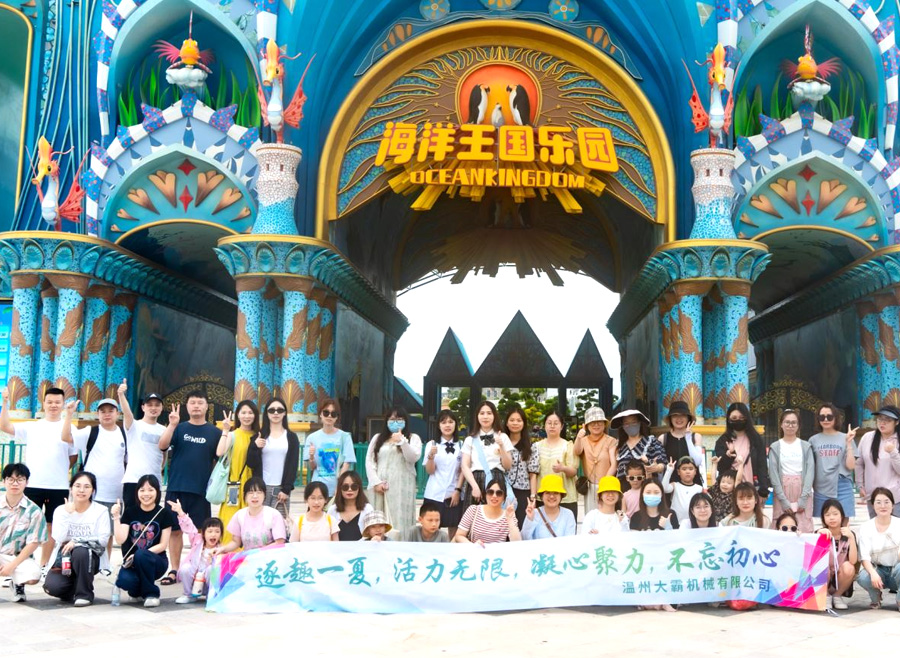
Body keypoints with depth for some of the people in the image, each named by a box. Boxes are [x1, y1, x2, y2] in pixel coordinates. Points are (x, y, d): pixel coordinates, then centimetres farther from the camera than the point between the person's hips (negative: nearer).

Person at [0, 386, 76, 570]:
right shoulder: (31, 427, 6)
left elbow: (74, 456, 9)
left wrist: (58, 471, 3)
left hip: (58, 487, 0)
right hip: (32, 485, 0)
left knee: (51, 527, 8)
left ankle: (43, 565, 18)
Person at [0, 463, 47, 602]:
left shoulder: (33, 511, -7)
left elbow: (33, 543, -8)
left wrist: (12, 565, -15)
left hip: (19, 557, 0)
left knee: (33, 576, -32)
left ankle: (17, 584, 7)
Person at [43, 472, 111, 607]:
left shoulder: (101, 511, -5)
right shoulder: (61, 510, 2)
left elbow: (103, 539, -15)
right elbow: (59, 538, -12)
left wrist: (77, 542, -24)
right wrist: (67, 514, -18)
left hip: (89, 557, -2)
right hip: (64, 557, 2)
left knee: (80, 552, -37)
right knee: (52, 586, -26)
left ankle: (84, 594, -14)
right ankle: (72, 589, 12)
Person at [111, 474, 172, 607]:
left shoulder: (164, 514, -2)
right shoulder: (130, 512, 3)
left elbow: (163, 545, -5)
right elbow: (121, 540, -8)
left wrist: (141, 554, -19)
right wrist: (116, 517, -18)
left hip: (155, 562, -2)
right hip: (132, 562, 2)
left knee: (141, 556, -36)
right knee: (124, 581, -32)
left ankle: (151, 593, -13)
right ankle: (138, 590, 7)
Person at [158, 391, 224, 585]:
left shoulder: (214, 432, 6)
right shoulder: (179, 428, 8)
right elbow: (162, 445, -6)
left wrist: (226, 431, -14)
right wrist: (172, 424, -18)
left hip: (201, 490, -1)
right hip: (176, 488, 1)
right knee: (175, 530, 5)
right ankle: (174, 570, 14)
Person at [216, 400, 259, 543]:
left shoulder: (257, 436, 10)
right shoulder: (232, 435, 0)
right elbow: (219, 453, -19)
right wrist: (225, 431, -16)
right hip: (234, 484, -3)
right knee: (231, 520, -5)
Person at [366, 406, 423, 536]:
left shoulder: (413, 438, 9)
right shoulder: (377, 438, 16)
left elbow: (413, 458, -7)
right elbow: (369, 462, 8)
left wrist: (402, 441, -17)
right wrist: (376, 482, -4)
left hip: (401, 487, -2)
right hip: (380, 487, 2)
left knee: (399, 521, -8)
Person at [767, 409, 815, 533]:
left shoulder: (806, 447, 7)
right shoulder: (775, 447, 6)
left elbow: (810, 471, -1)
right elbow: (773, 474, -2)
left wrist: (802, 499, -12)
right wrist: (785, 501, -12)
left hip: (802, 491, 0)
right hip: (782, 491, 0)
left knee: (804, 530, -6)